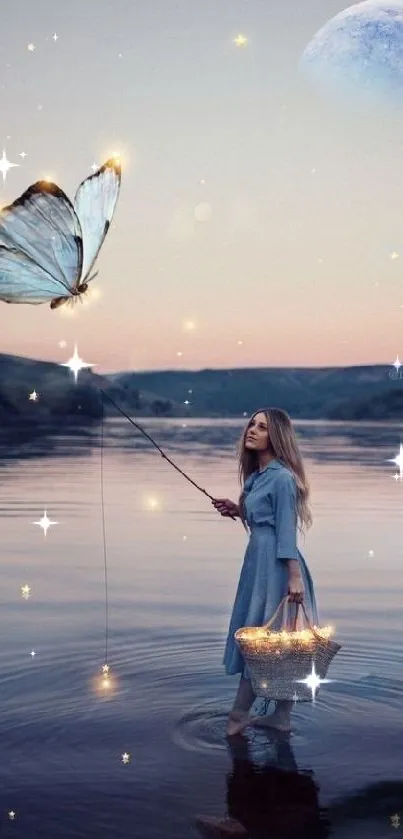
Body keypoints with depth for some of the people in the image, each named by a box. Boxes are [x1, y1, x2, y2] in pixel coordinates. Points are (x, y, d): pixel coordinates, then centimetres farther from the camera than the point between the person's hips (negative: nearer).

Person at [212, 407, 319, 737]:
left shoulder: (282, 477, -15)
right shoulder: (257, 474, 12)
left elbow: (287, 528, -17)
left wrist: (295, 576, -19)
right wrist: (237, 510, 9)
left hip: (276, 564, -10)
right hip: (259, 559, 10)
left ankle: (239, 716, 9)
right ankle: (281, 716, 19)